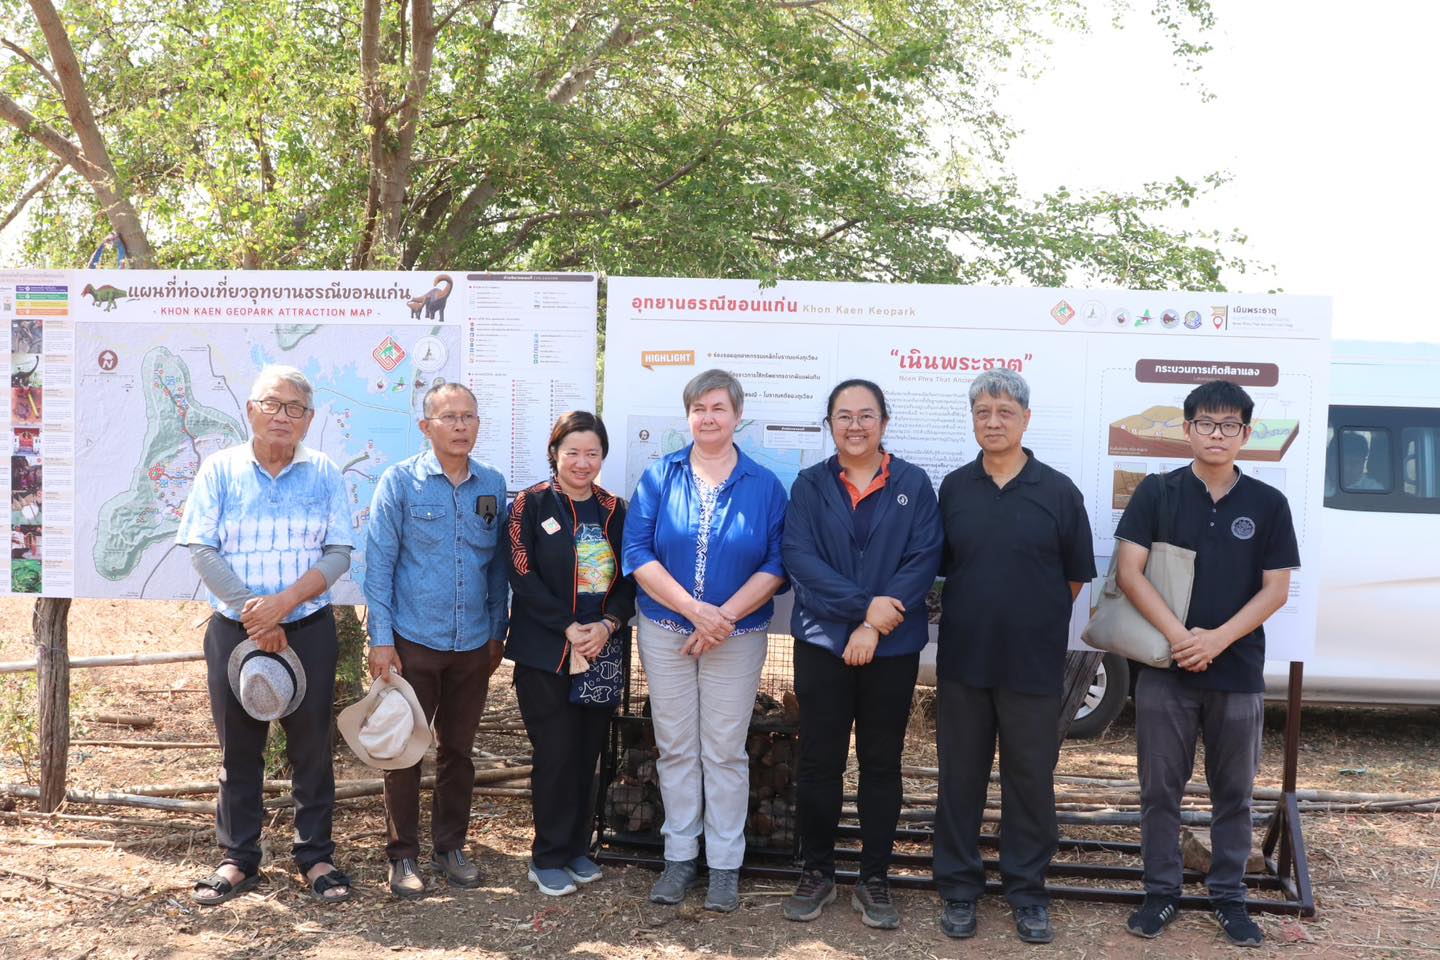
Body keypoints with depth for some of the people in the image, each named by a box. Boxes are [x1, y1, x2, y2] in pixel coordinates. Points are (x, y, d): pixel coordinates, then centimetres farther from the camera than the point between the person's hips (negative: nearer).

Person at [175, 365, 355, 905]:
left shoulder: (324, 474, 1)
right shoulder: (220, 469, 0)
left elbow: (339, 554, -4)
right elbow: (200, 550, -6)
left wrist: (283, 603, -17)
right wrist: (252, 614, -13)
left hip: (308, 630, 0)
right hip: (234, 631, 0)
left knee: (312, 745, 5)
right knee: (238, 748, 9)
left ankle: (316, 855, 18)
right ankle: (238, 859, 21)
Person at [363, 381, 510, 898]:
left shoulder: (493, 485, 5)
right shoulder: (400, 481, -6)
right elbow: (379, 561, -6)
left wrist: (497, 632, 10)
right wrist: (381, 639, -10)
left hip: (473, 644, 3)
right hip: (413, 641, -3)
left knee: (458, 749, 13)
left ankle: (451, 847, 26)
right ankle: (403, 856, 17)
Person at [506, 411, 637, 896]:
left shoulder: (615, 510, 9)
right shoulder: (531, 505, -3)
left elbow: (630, 578, 6)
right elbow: (524, 578, -9)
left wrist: (607, 625, -11)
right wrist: (569, 628, -16)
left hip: (603, 652, 4)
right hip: (545, 654, -4)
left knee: (588, 752, 9)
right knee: (556, 753, -2)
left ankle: (577, 847, 23)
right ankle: (548, 857, 11)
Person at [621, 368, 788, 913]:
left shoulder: (765, 486, 1)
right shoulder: (659, 477, 1)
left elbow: (776, 565, -4)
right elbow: (638, 554, -6)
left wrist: (725, 615, -16)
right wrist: (695, 609, -15)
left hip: (737, 637, -1)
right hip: (665, 634, 1)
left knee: (725, 752, 4)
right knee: (675, 748, 8)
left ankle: (725, 865, 16)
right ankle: (680, 856, 21)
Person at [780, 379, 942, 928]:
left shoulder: (913, 485, 1)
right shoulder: (810, 485, 3)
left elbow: (924, 560, -7)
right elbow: (798, 556, -9)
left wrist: (874, 626, -16)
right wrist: (865, 604, -19)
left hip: (893, 648, 0)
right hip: (822, 642, 0)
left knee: (882, 764, 9)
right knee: (819, 762, 6)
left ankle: (874, 880, 21)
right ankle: (816, 872, 21)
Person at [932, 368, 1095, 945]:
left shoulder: (1058, 492, -1)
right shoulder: (954, 488, 4)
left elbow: (1075, 577, 5)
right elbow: (939, 565, 10)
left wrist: (1035, 618, 3)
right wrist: (978, 613, 3)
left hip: (1033, 662, -1)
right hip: (962, 658, 2)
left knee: (1031, 777, 8)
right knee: (960, 775, 9)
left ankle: (1027, 890, 22)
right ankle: (959, 887, 22)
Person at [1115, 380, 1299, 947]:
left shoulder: (1267, 504, 3)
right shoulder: (1157, 492, -1)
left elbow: (1275, 590, 0)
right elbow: (1128, 572, -7)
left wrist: (1217, 639, -12)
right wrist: (1178, 636, -16)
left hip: (1239, 673, 1)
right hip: (1164, 669, -1)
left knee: (1234, 793, 11)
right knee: (1160, 788, 7)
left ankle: (1229, 897, 25)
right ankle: (1161, 894, 20)